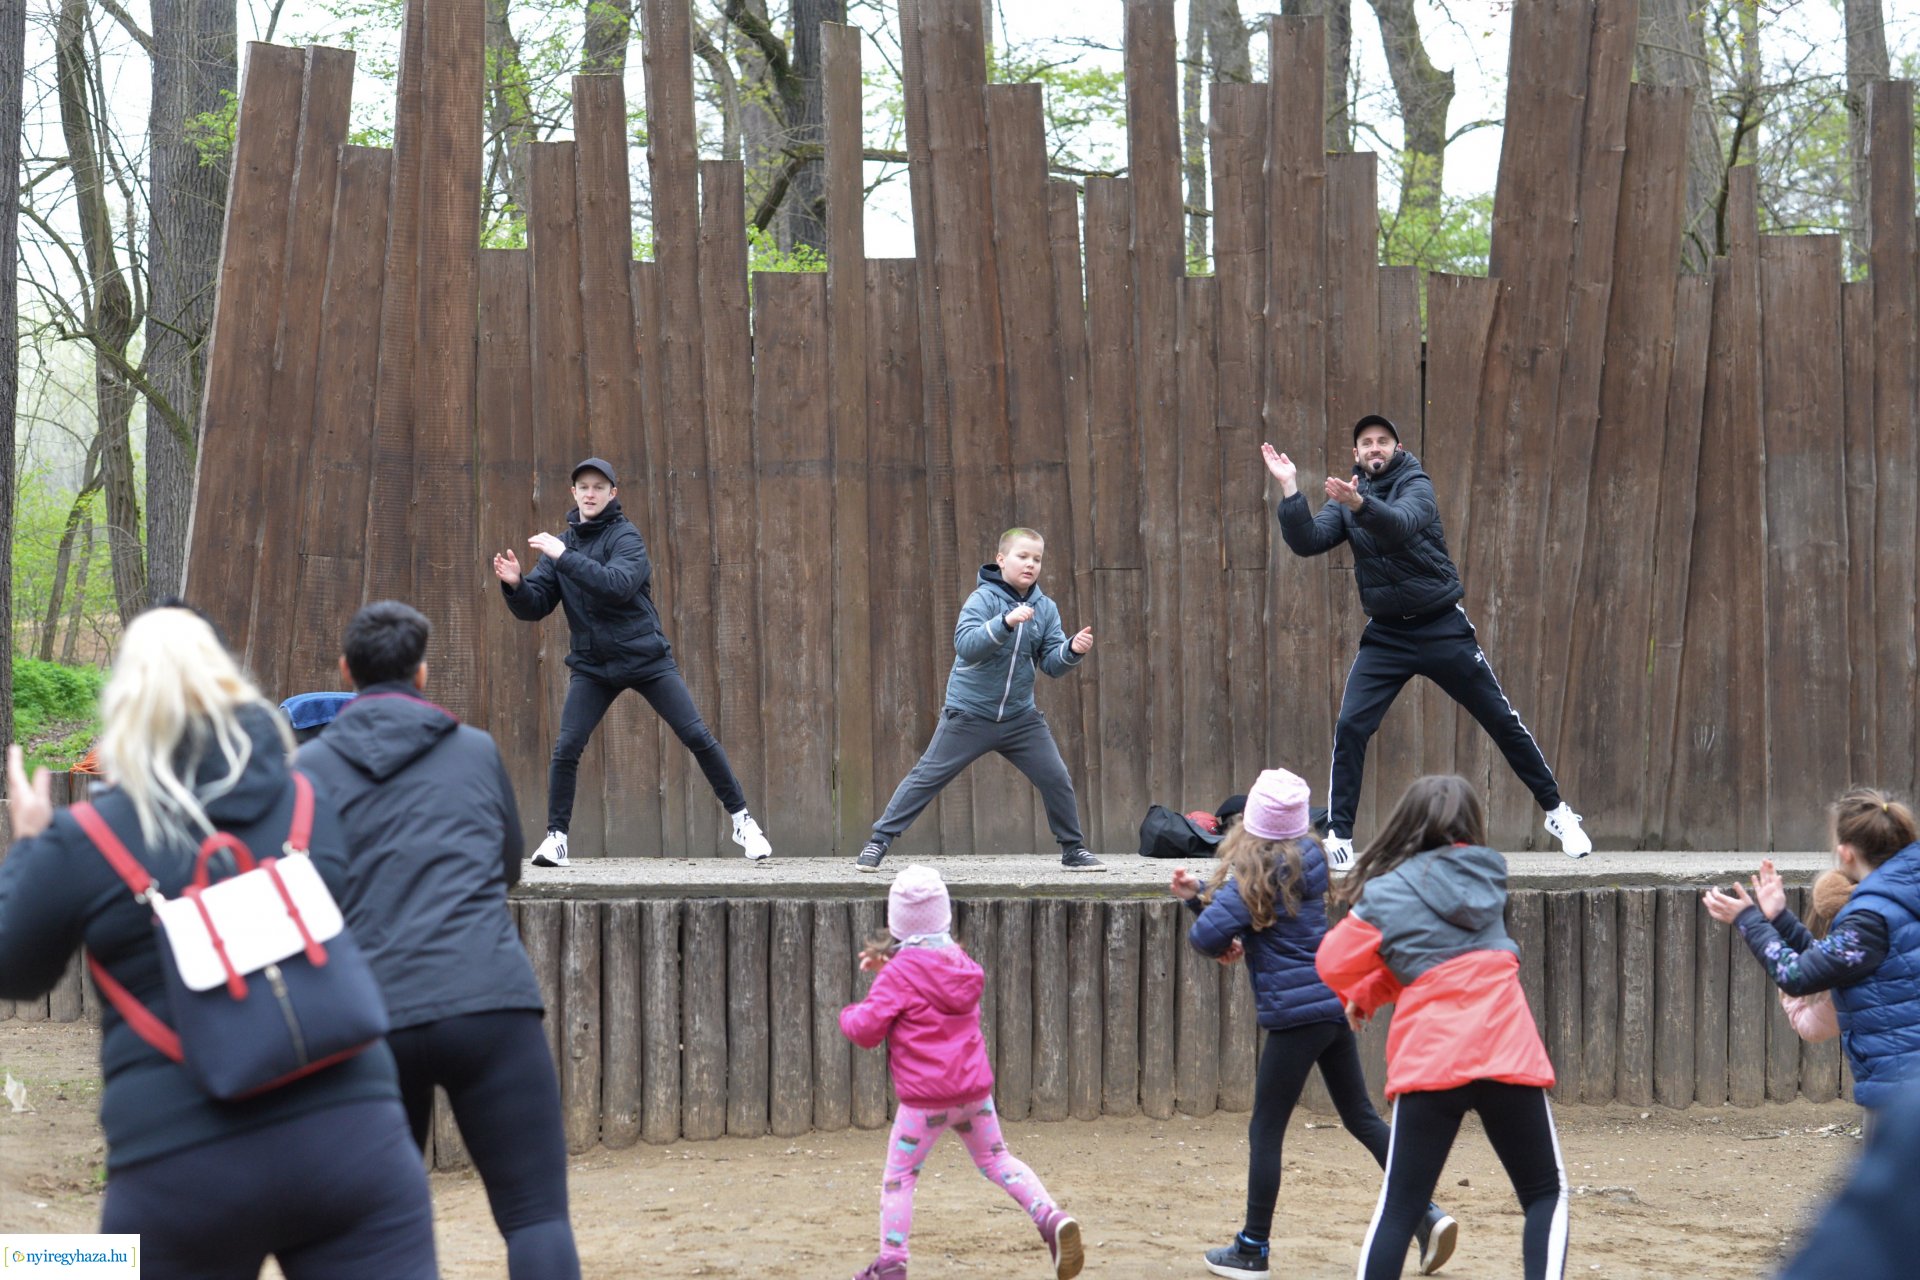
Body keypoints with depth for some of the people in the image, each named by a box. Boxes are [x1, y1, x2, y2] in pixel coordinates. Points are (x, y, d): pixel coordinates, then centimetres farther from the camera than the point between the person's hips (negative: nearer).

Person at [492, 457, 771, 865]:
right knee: (566, 749, -10)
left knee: (698, 737, -5)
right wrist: (516, 585, -18)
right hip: (592, 664, 4)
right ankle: (556, 837, 2)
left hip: (646, 658, -4)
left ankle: (742, 821, 7)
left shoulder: (626, 538, -9)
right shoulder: (561, 544, 7)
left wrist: (564, 557, -30)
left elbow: (617, 585, -28)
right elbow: (534, 607, 3)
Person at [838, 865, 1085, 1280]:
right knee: (996, 1160, 17)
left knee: (898, 1178, 5)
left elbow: (866, 1030, -11)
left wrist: (849, 1014, 11)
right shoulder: (959, 962, 9)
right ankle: (1051, 1218, -5)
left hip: (925, 1098, -6)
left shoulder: (900, 973, -11)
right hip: (974, 1087, 6)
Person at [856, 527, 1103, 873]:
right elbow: (965, 644, -28)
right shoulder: (983, 599, -13)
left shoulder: (1045, 608, 2)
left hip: (1020, 718, 4)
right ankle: (879, 841, 7)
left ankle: (1073, 850, 18)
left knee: (1057, 779, 0)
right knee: (927, 776, -2)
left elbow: (1051, 663, 0)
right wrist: (1005, 622, -40)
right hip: (968, 714, -4)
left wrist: (1072, 651, -21)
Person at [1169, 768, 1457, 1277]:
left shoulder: (1253, 872, -13)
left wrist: (1223, 947, 0)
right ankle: (1427, 1214, 7)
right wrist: (1197, 895, 4)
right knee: (1362, 1117, 15)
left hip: (1295, 1014, -8)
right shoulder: (1306, 856, 9)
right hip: (1335, 1002, 8)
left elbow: (1208, 934, -21)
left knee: (1265, 1131, 3)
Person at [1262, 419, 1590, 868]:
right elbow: (1307, 542, -9)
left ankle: (1557, 811, 18)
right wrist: (1290, 488, -22)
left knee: (1502, 720, 4)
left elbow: (1401, 524, -31)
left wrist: (1360, 505, -50)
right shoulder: (1345, 497, 5)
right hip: (1385, 636, 3)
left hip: (1442, 628, -3)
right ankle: (1339, 834, -5)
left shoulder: (1416, 485, -9)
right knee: (1350, 727, -13)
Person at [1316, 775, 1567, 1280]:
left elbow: (1336, 965, 4)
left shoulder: (1384, 895, 2)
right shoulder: (1487, 872, 12)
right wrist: (1370, 994, 19)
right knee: (1547, 1196, 12)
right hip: (1506, 1050, 1)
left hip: (1428, 1062, -1)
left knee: (1399, 1210, 5)